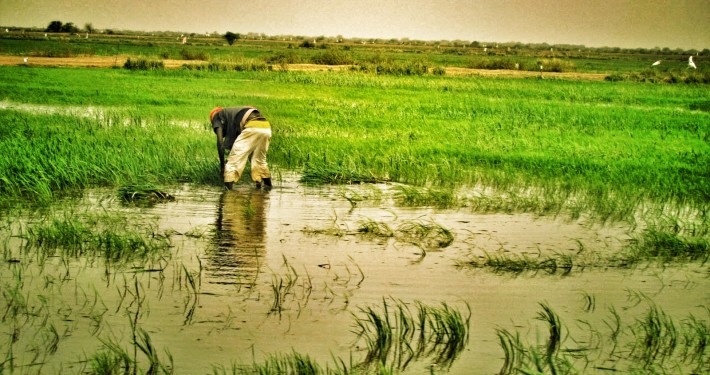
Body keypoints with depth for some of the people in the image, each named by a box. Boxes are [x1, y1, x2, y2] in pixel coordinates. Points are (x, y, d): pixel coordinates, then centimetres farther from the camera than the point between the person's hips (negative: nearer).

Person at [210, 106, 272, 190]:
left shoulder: (216, 116, 20)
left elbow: (220, 142, 7)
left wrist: (222, 163, 10)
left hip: (252, 127, -7)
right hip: (266, 127, 7)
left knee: (234, 158, 2)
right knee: (260, 158, 27)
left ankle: (228, 185, -4)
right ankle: (267, 184, 34)